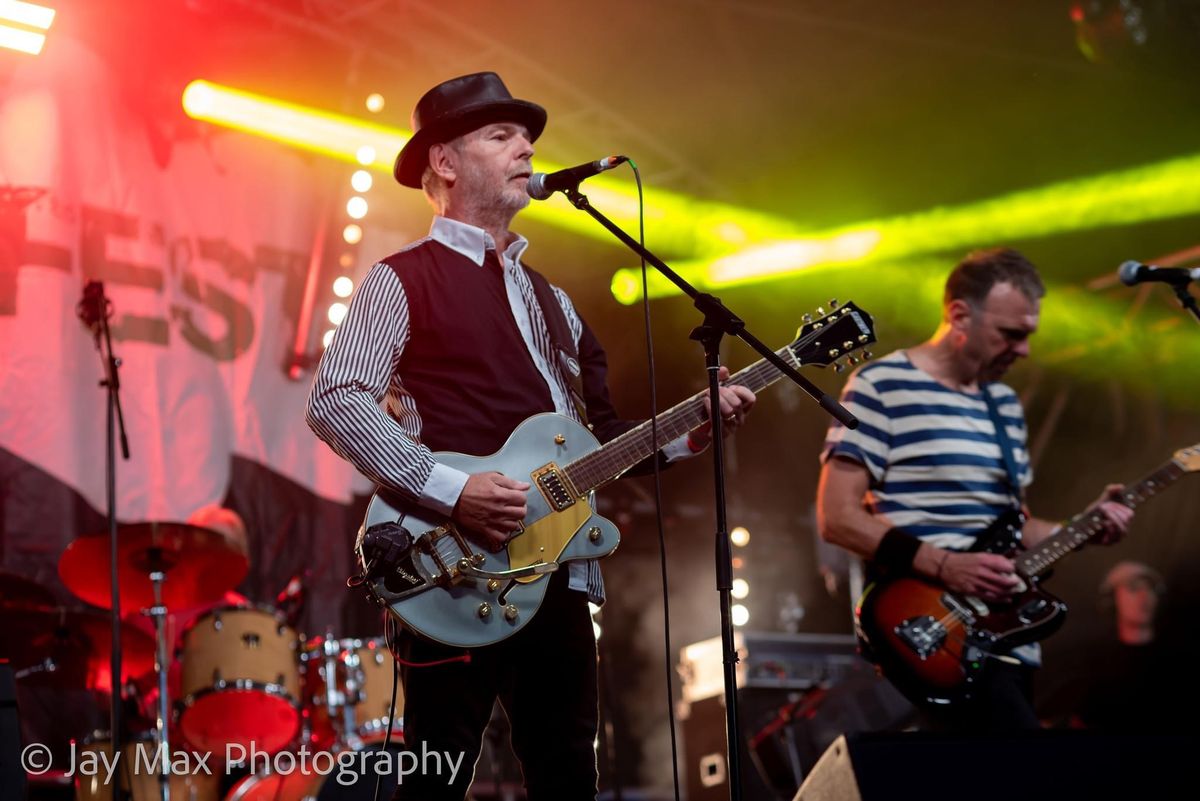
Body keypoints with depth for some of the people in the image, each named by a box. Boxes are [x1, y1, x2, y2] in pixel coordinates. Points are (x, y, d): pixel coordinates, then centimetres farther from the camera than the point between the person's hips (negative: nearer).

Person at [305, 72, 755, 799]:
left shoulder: (550, 300, 23)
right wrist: (450, 489, -21)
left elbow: (597, 433, 22)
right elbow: (335, 402, -12)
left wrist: (691, 431, 5)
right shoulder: (405, 280, 0)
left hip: (557, 569, 7)